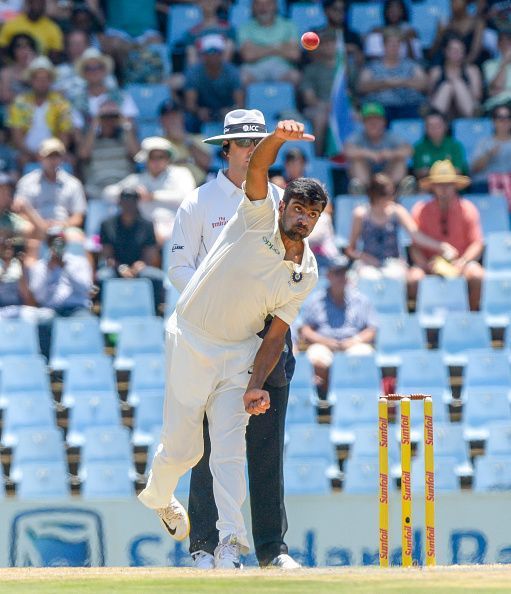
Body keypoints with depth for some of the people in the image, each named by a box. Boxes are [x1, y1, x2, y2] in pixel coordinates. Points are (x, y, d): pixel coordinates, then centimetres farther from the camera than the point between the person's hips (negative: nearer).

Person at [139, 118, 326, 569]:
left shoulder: (306, 274, 1)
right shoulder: (259, 218, -10)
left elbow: (276, 335, 1)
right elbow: (257, 168, -28)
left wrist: (255, 387, -12)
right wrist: (279, 138, -48)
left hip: (239, 353, 3)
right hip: (191, 342, -3)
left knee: (230, 446, -9)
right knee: (183, 448, 1)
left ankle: (230, 540, -12)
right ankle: (157, 495, 34)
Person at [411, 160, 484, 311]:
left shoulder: (468, 209, 1)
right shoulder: (420, 211, -1)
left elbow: (477, 244, -2)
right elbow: (415, 247, -2)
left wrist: (461, 263, -21)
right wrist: (426, 265, -22)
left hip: (459, 264, 0)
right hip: (431, 265, 0)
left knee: (477, 275, -31)